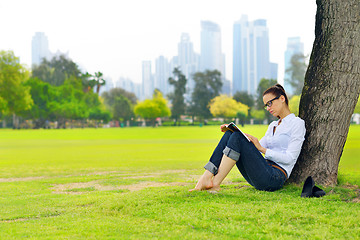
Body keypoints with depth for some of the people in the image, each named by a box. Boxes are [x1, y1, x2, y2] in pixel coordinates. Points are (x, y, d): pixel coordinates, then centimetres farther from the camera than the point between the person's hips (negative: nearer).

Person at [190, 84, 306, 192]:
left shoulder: (297, 123, 1)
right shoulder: (273, 125, 25)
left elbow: (289, 158, -10)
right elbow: (255, 148, 18)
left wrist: (262, 148, -16)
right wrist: (232, 131, 7)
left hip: (275, 178, -7)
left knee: (238, 137, -23)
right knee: (229, 134, -9)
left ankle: (215, 183, -25)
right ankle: (206, 177, -22)